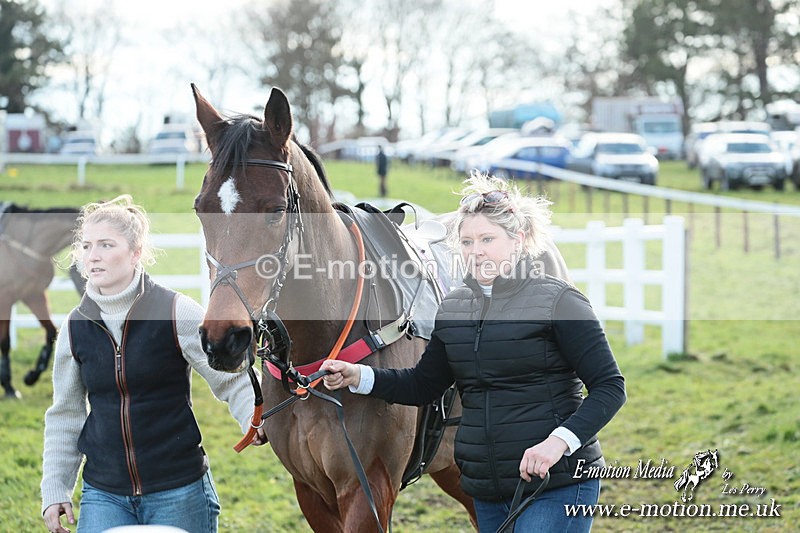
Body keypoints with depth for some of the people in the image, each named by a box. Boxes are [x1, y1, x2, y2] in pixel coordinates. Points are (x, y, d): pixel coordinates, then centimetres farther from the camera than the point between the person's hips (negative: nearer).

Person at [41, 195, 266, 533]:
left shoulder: (177, 312, -7)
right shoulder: (76, 327, 3)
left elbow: (234, 379, -4)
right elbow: (65, 416, 12)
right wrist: (54, 492, 8)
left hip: (179, 491, -3)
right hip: (103, 496, 3)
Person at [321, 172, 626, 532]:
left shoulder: (557, 301, -9)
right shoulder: (453, 308, 10)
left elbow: (610, 386, -11)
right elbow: (424, 385, 19)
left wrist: (559, 441, -24)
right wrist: (357, 377, 5)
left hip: (558, 485, -7)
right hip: (488, 491, 7)